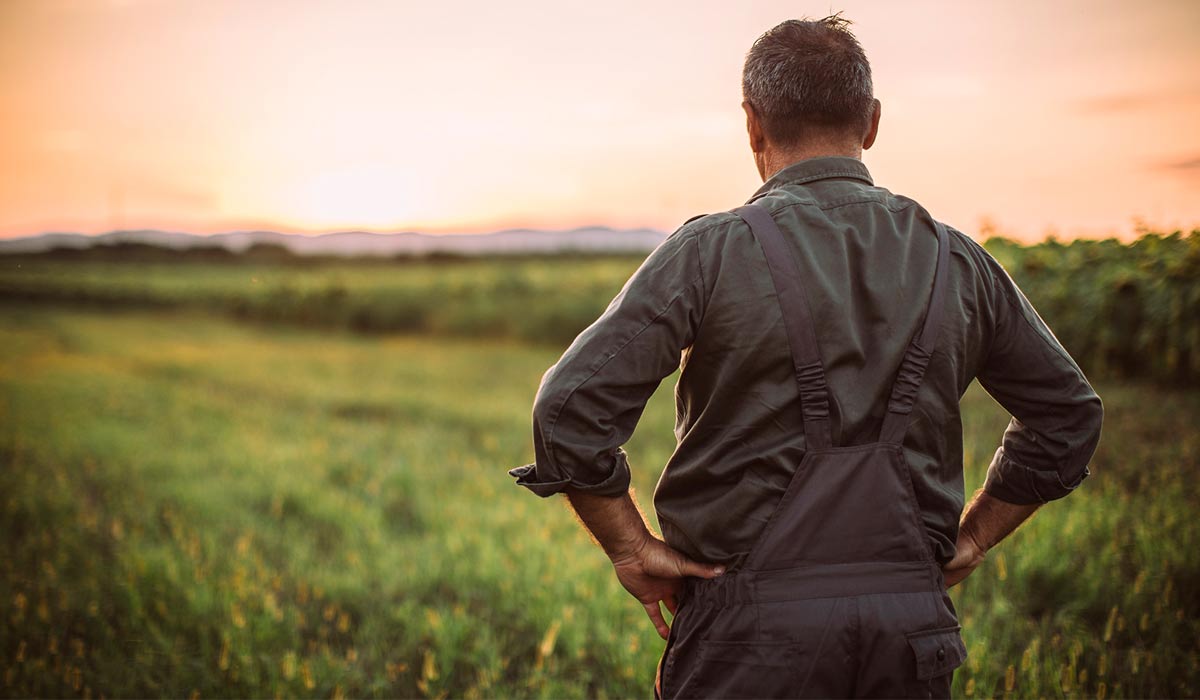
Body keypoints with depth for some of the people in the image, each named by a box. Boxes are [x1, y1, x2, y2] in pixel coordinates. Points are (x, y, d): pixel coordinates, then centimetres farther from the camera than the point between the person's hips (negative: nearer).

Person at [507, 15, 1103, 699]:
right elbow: (1069, 414, 16)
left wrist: (634, 550, -4)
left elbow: (571, 408, -15)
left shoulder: (715, 250, -8)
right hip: (912, 626, 4)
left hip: (754, 626, -3)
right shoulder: (957, 260, 5)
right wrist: (969, 539, 18)